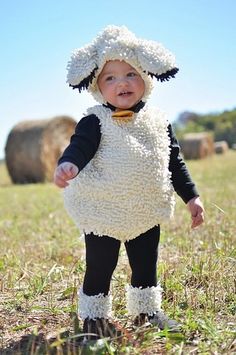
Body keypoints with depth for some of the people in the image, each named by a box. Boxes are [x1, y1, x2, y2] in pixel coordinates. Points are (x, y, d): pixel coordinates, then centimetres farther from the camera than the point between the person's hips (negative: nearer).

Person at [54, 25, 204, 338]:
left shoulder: (158, 121, 3)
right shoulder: (95, 121, -10)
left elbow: (175, 161, 9)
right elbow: (80, 145, -25)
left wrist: (191, 196, 9)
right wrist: (69, 164, -48)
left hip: (147, 213, 4)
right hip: (103, 213, -4)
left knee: (146, 266, 16)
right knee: (99, 267, 4)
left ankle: (147, 311, 35)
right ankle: (94, 315, 24)